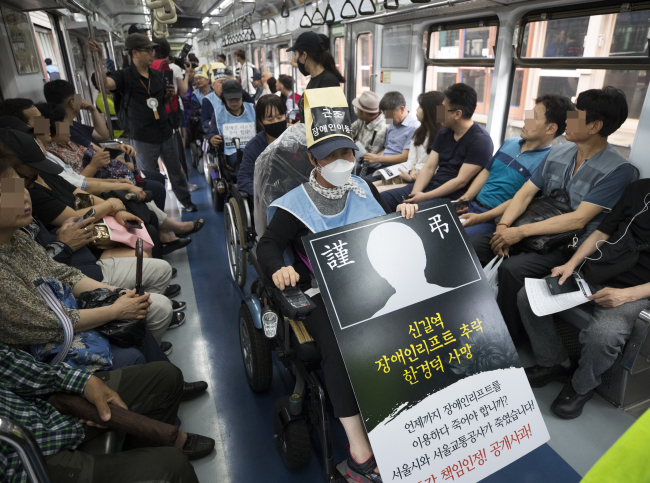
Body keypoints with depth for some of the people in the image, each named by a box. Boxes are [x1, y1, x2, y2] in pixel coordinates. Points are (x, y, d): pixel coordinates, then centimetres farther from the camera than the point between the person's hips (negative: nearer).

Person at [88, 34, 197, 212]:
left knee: (176, 171, 16)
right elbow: (104, 83, -28)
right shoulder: (124, 76, -9)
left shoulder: (157, 75, 7)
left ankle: (186, 202, 32)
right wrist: (99, 59, -43)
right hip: (143, 139, -4)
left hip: (166, 133, 4)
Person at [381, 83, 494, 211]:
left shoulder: (481, 141, -13)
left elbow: (461, 181, -18)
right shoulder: (444, 133, 12)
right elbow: (429, 168, 6)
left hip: (451, 197, -8)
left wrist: (425, 197, -20)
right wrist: (415, 193, -11)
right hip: (430, 186, 8)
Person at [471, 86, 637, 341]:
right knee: (475, 245, -13)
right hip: (539, 234, 6)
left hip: (570, 248, -6)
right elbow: (525, 192, 2)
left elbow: (578, 219, -21)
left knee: (511, 270, -32)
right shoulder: (558, 153, 6)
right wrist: (504, 226, -15)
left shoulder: (618, 170, -14)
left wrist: (521, 232, -24)